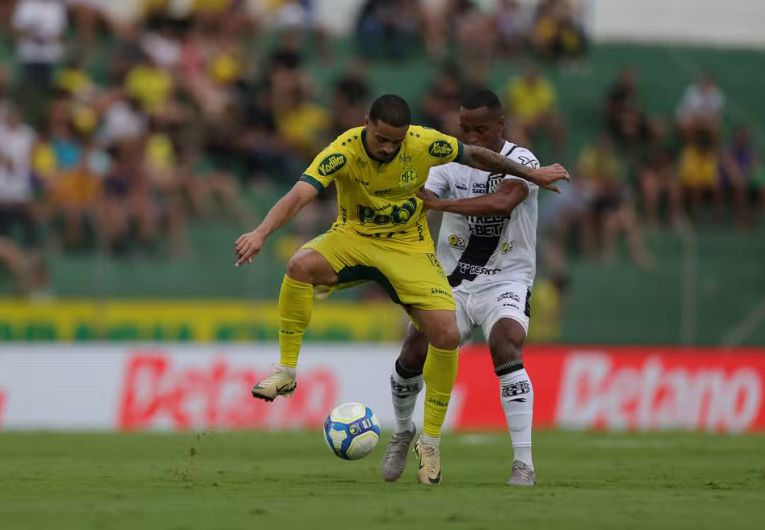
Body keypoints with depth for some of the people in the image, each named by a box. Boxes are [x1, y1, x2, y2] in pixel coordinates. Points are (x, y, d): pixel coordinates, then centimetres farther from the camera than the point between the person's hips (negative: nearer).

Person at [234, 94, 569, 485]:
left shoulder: (425, 144, -17)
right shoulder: (344, 151, -24)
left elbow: (476, 156, 2)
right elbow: (299, 196, -36)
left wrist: (531, 174, 12)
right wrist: (261, 233, -53)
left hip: (409, 246, 1)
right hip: (353, 237, -1)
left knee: (446, 335, -15)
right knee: (301, 264, -34)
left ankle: (430, 442, 4)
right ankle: (286, 372, -19)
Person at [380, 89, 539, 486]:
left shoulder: (521, 162, -12)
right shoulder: (451, 161, -1)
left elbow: (502, 202, -32)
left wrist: (438, 203, -37)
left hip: (505, 280, -3)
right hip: (452, 282, 3)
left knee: (506, 349, -28)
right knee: (413, 354, -9)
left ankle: (524, 463, -24)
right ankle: (402, 434, 24)